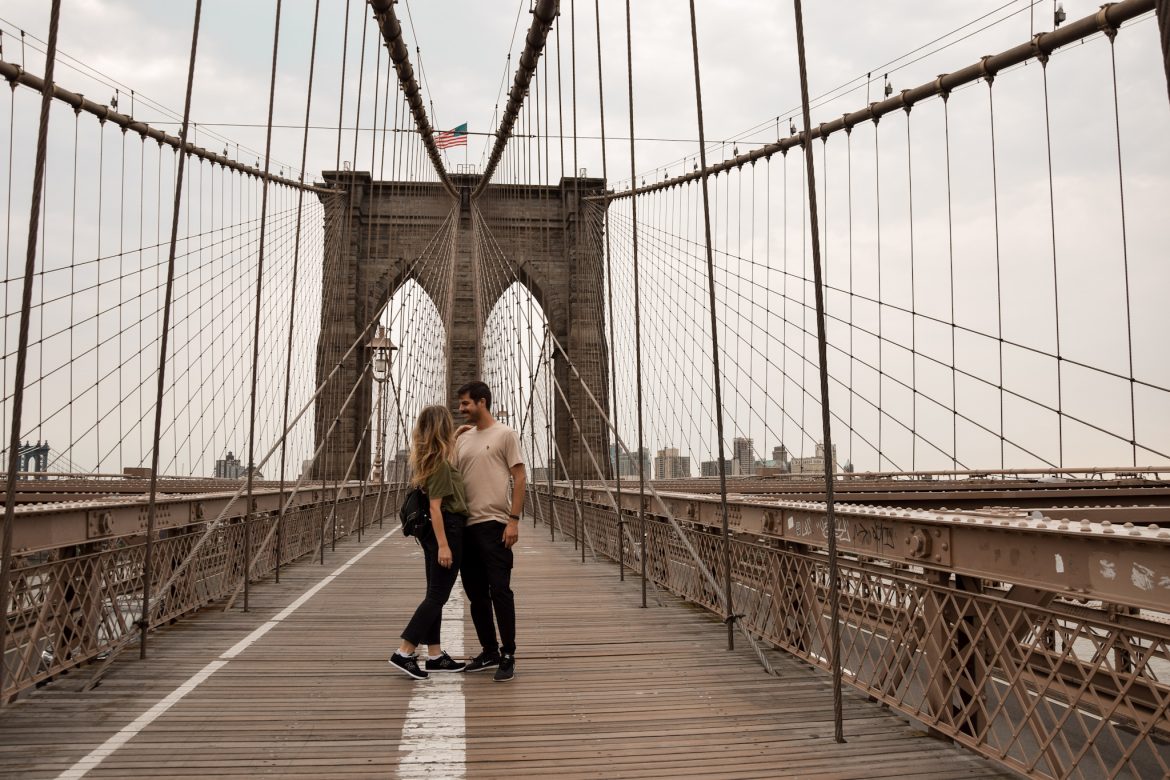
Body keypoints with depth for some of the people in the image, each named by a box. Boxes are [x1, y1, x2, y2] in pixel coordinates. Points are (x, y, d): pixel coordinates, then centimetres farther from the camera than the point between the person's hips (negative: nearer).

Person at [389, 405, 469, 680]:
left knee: (435, 594, 12)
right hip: (447, 530, -9)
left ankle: (435, 655, 18)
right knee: (438, 595, -4)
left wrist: (457, 437, 28)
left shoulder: (426, 459, 9)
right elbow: (435, 507, -21)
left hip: (433, 531, 9)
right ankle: (404, 653, -4)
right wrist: (443, 545, -22)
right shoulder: (440, 463, -17)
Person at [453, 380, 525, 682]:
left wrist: (514, 520, -15)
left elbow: (519, 478, -9)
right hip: (466, 525, 7)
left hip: (494, 524, -7)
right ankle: (489, 651, 25)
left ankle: (508, 655, 5)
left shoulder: (505, 434, -4)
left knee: (500, 590, -6)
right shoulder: (462, 438, 15)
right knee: (476, 593, 13)